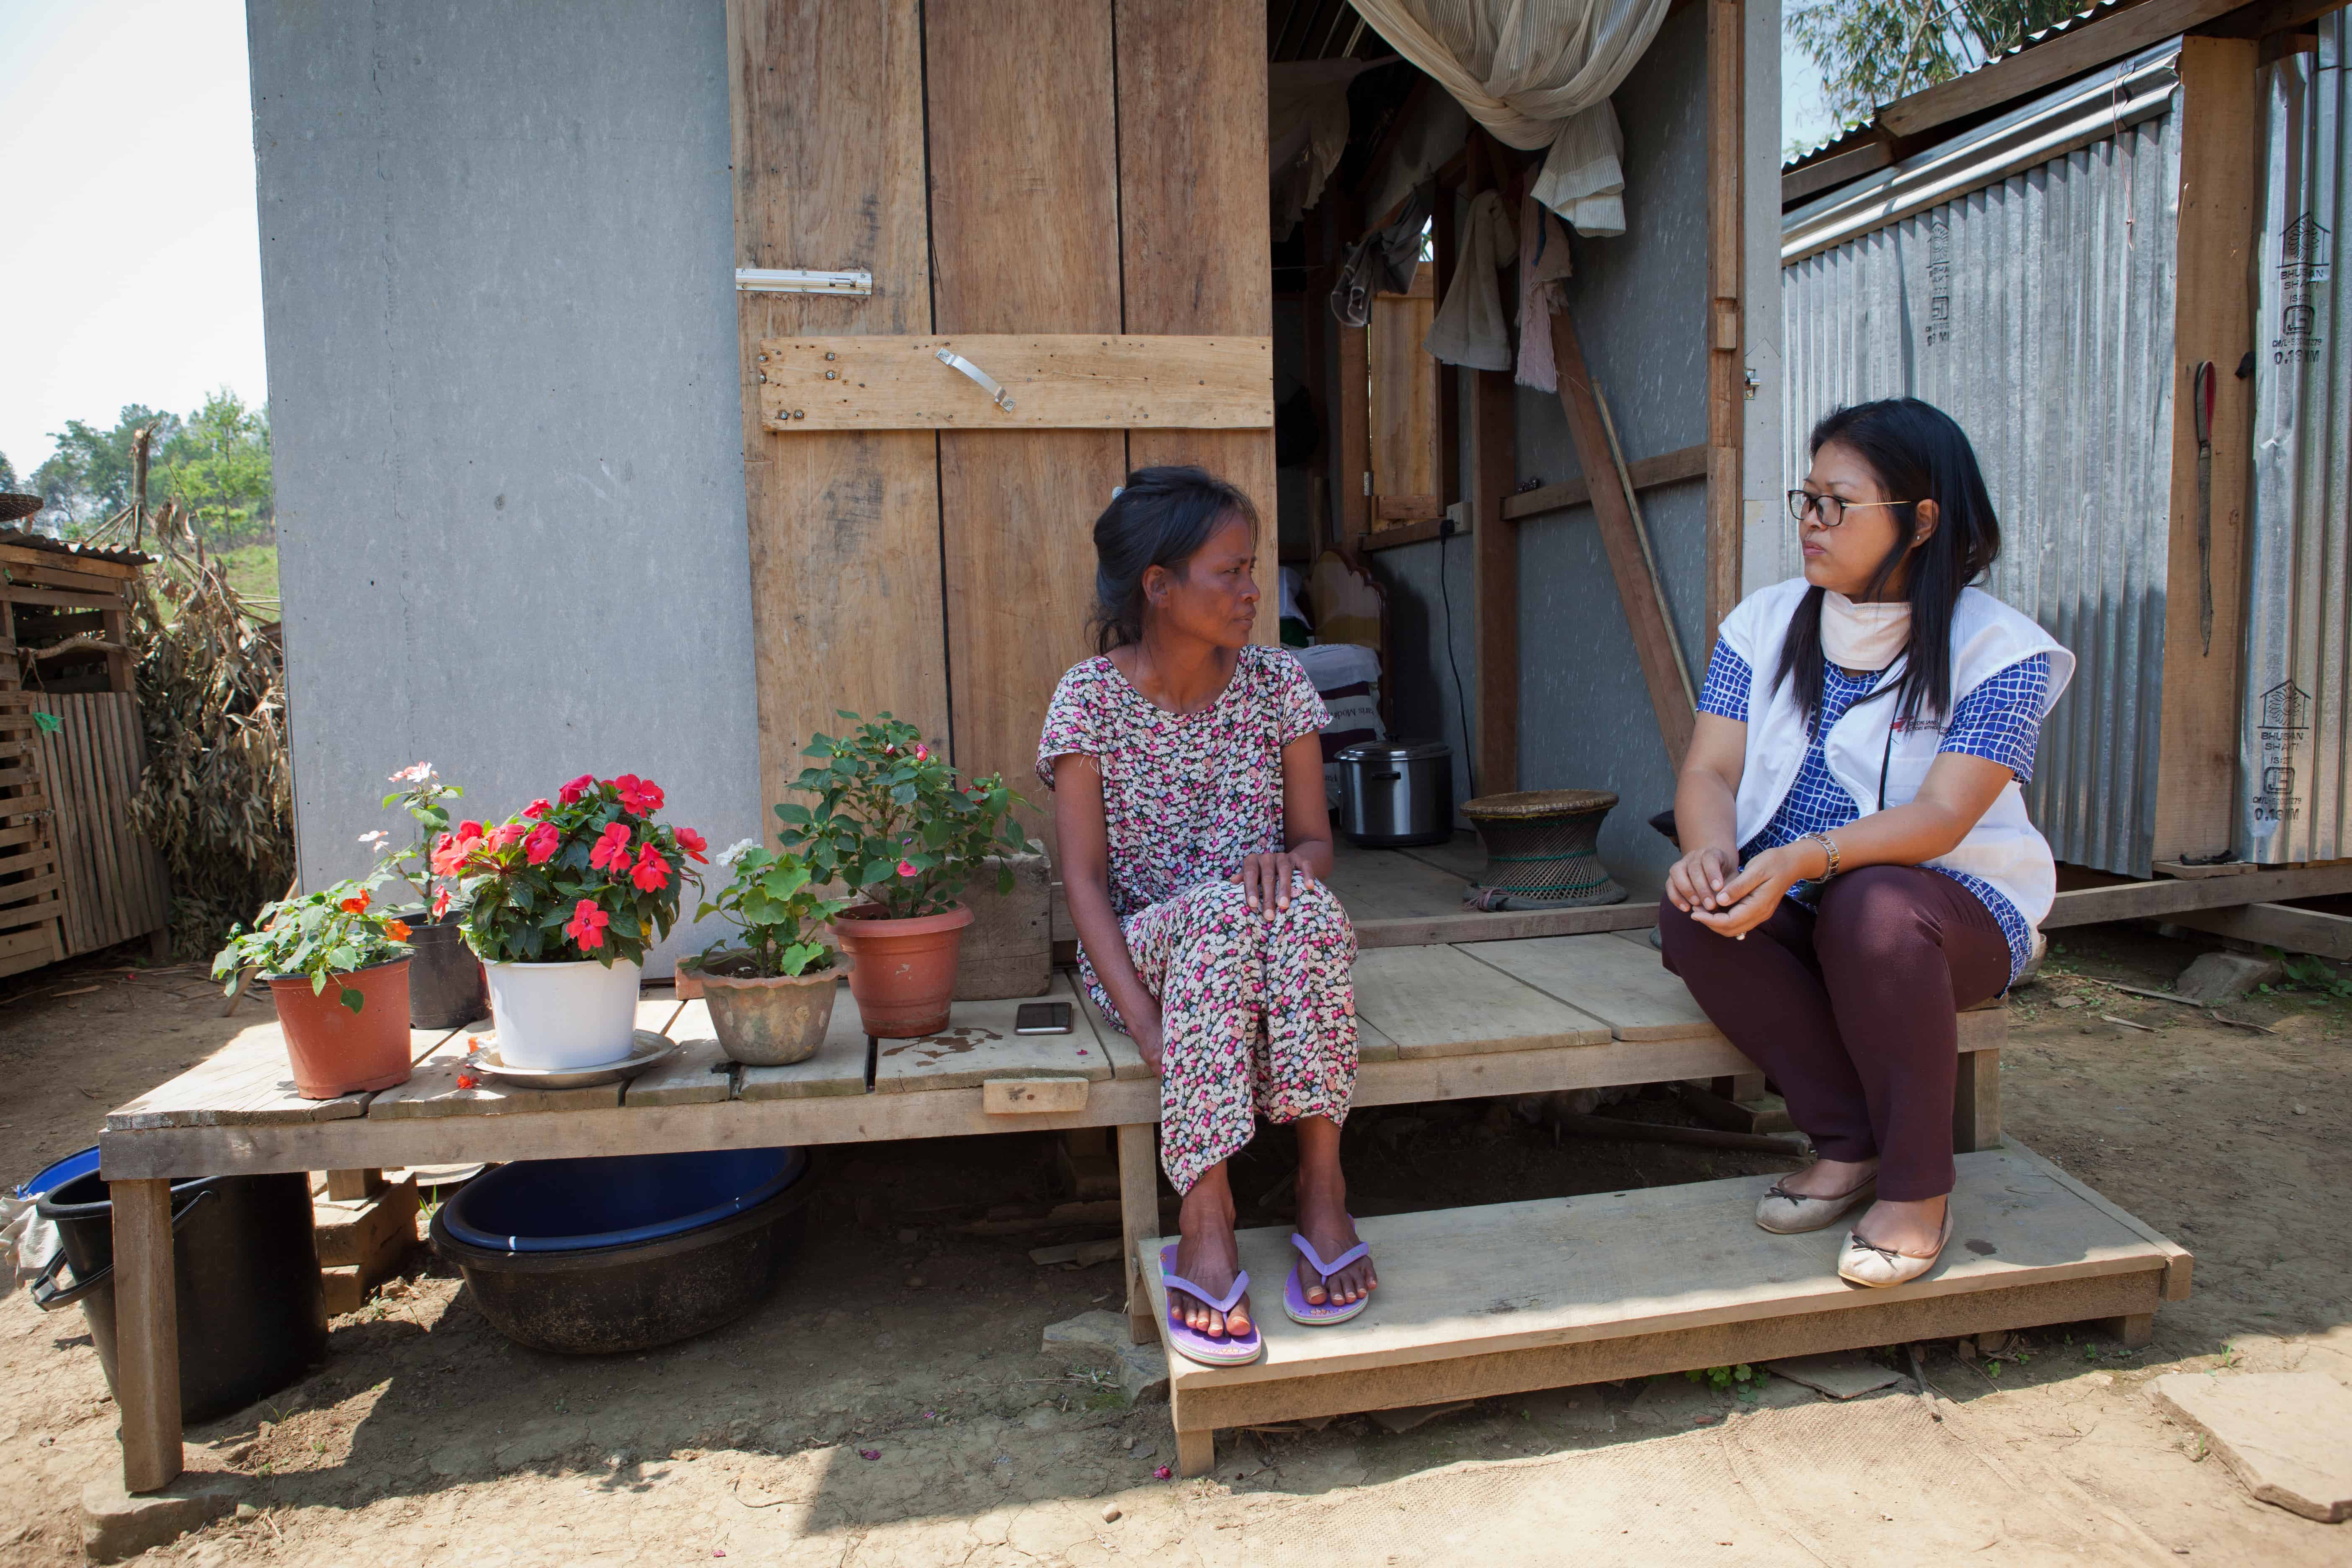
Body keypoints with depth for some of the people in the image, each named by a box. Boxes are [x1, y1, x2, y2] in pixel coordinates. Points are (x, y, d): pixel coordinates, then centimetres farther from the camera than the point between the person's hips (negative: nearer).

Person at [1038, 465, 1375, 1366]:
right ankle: (1205, 1222, -37)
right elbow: (1084, 876, -11)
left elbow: (1317, 842, 4)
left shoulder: (1277, 684, 3)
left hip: (1269, 946, 3)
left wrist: (1290, 863, -23)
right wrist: (1143, 1022, -24)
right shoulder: (1091, 698, -6)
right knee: (1224, 910, -36)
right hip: (1141, 947, -2)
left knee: (1300, 904, -33)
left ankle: (1321, 1183, -27)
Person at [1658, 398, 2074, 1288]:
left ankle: (1918, 1184, -15)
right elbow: (1710, 769, -5)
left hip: (1955, 904, -3)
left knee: (1873, 908, -37)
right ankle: (1848, 1143, -11)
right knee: (1692, 913, -28)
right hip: (1794, 908, 4)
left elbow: (1940, 816, -21)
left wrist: (1802, 860, -39)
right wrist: (1710, 850, -29)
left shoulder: (1998, 649, -9)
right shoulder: (1765, 624, 3)